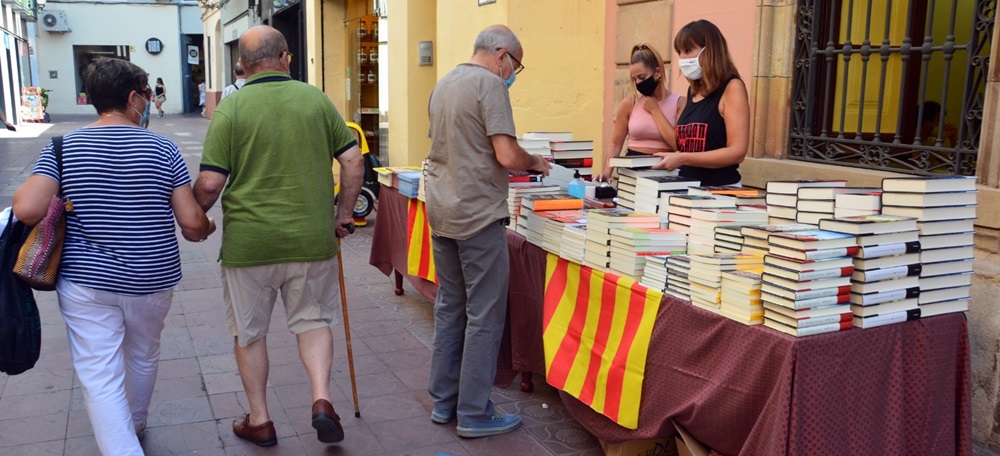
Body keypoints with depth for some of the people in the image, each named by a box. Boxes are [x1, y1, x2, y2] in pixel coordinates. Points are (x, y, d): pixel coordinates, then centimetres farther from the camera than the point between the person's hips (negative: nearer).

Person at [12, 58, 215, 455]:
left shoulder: (63, 148, -6)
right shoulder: (162, 148, -7)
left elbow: (28, 209, -18)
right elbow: (192, 222, -10)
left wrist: (20, 198, 5)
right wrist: (205, 229, 13)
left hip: (86, 282, -1)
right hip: (152, 280, 2)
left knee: (99, 377, 3)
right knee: (143, 356, 25)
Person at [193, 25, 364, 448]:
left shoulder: (230, 109, -7)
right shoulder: (316, 99, 1)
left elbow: (209, 184, -10)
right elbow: (353, 160, 1)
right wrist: (344, 213, 12)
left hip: (248, 241, -1)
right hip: (312, 237, 2)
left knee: (249, 333, 15)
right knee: (313, 321, 19)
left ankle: (259, 421, 25)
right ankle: (322, 400, 2)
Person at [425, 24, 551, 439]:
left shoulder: (444, 84, 14)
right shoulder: (489, 83, -12)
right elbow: (507, 156, -19)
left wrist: (521, 163, 21)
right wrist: (535, 163, 1)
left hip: (441, 211, 9)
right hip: (477, 214, -9)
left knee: (449, 308, 15)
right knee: (484, 314, 0)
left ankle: (443, 401, 23)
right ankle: (474, 414, 6)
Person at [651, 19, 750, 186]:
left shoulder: (732, 87, -8)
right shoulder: (693, 90, 12)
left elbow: (737, 152, -16)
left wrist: (682, 159, -20)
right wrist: (670, 158, -1)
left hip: (720, 189, -6)